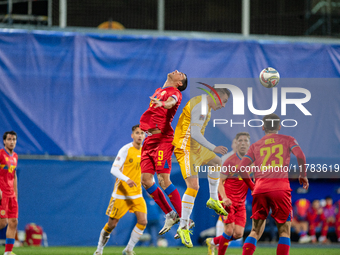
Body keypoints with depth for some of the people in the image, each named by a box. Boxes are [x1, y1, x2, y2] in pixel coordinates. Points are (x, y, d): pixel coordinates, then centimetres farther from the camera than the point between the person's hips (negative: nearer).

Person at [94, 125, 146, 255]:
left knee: (143, 221, -10)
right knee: (112, 223, 2)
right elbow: (114, 169, -20)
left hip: (137, 194, 5)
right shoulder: (126, 150, -12)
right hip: (121, 193, -5)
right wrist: (126, 179, -35)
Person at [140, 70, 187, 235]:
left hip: (162, 140, -8)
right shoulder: (159, 91, 22)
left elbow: (171, 102, -25)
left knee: (163, 180, -15)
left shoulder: (175, 92, -2)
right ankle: (170, 215, 12)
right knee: (146, 181, 1)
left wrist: (162, 103, -46)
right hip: (149, 140, 8)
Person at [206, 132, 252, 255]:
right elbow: (221, 183, -6)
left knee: (238, 233, -3)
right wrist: (224, 198, -22)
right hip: (229, 201, -5)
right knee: (229, 230, -15)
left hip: (241, 203, 5)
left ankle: (213, 241, 22)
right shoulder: (230, 161, -7)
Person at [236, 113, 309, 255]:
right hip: (280, 187, -3)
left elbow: (241, 168, 11)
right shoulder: (287, 140, 14)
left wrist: (251, 184, 25)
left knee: (255, 231, 8)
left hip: (260, 190, 3)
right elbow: (300, 156, -2)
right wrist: (303, 175, 12)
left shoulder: (255, 146, 19)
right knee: (284, 230, 3)